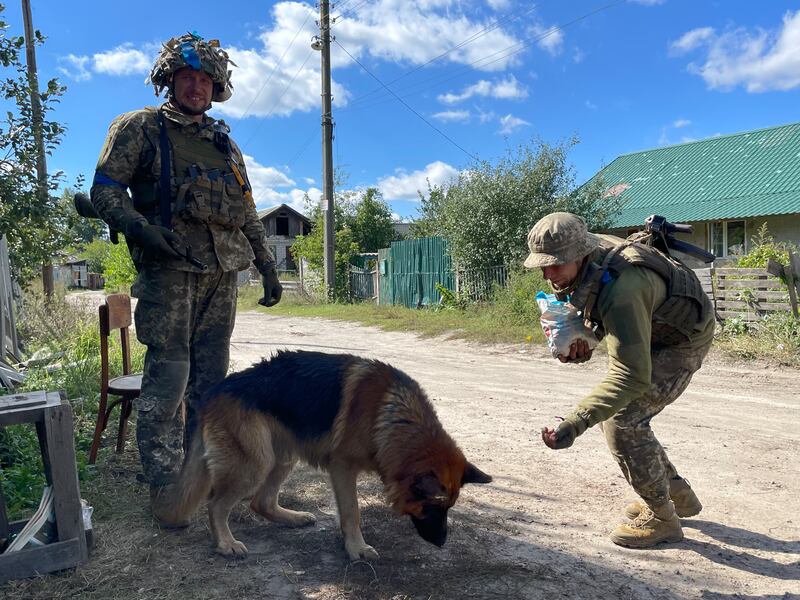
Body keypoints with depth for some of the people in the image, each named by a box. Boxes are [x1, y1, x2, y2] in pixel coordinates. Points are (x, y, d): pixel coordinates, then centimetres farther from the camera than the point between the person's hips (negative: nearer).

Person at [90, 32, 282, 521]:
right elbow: (105, 189, 0)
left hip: (223, 270, 5)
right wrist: (141, 227, -19)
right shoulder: (141, 128, 8)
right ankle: (165, 488, 2)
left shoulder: (225, 143, 23)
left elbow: (248, 213, 23)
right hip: (170, 267, -5)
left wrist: (268, 267, 18)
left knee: (210, 378, 7)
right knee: (168, 376, -8)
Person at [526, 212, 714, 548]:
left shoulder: (621, 291, -42)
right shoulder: (588, 256, -14)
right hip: (649, 335, 9)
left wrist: (576, 423, -53)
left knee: (622, 419, -16)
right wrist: (579, 337, -12)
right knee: (612, 413, 8)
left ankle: (661, 518, 2)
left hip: (682, 342, -9)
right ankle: (676, 494, 24)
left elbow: (631, 375, -46)